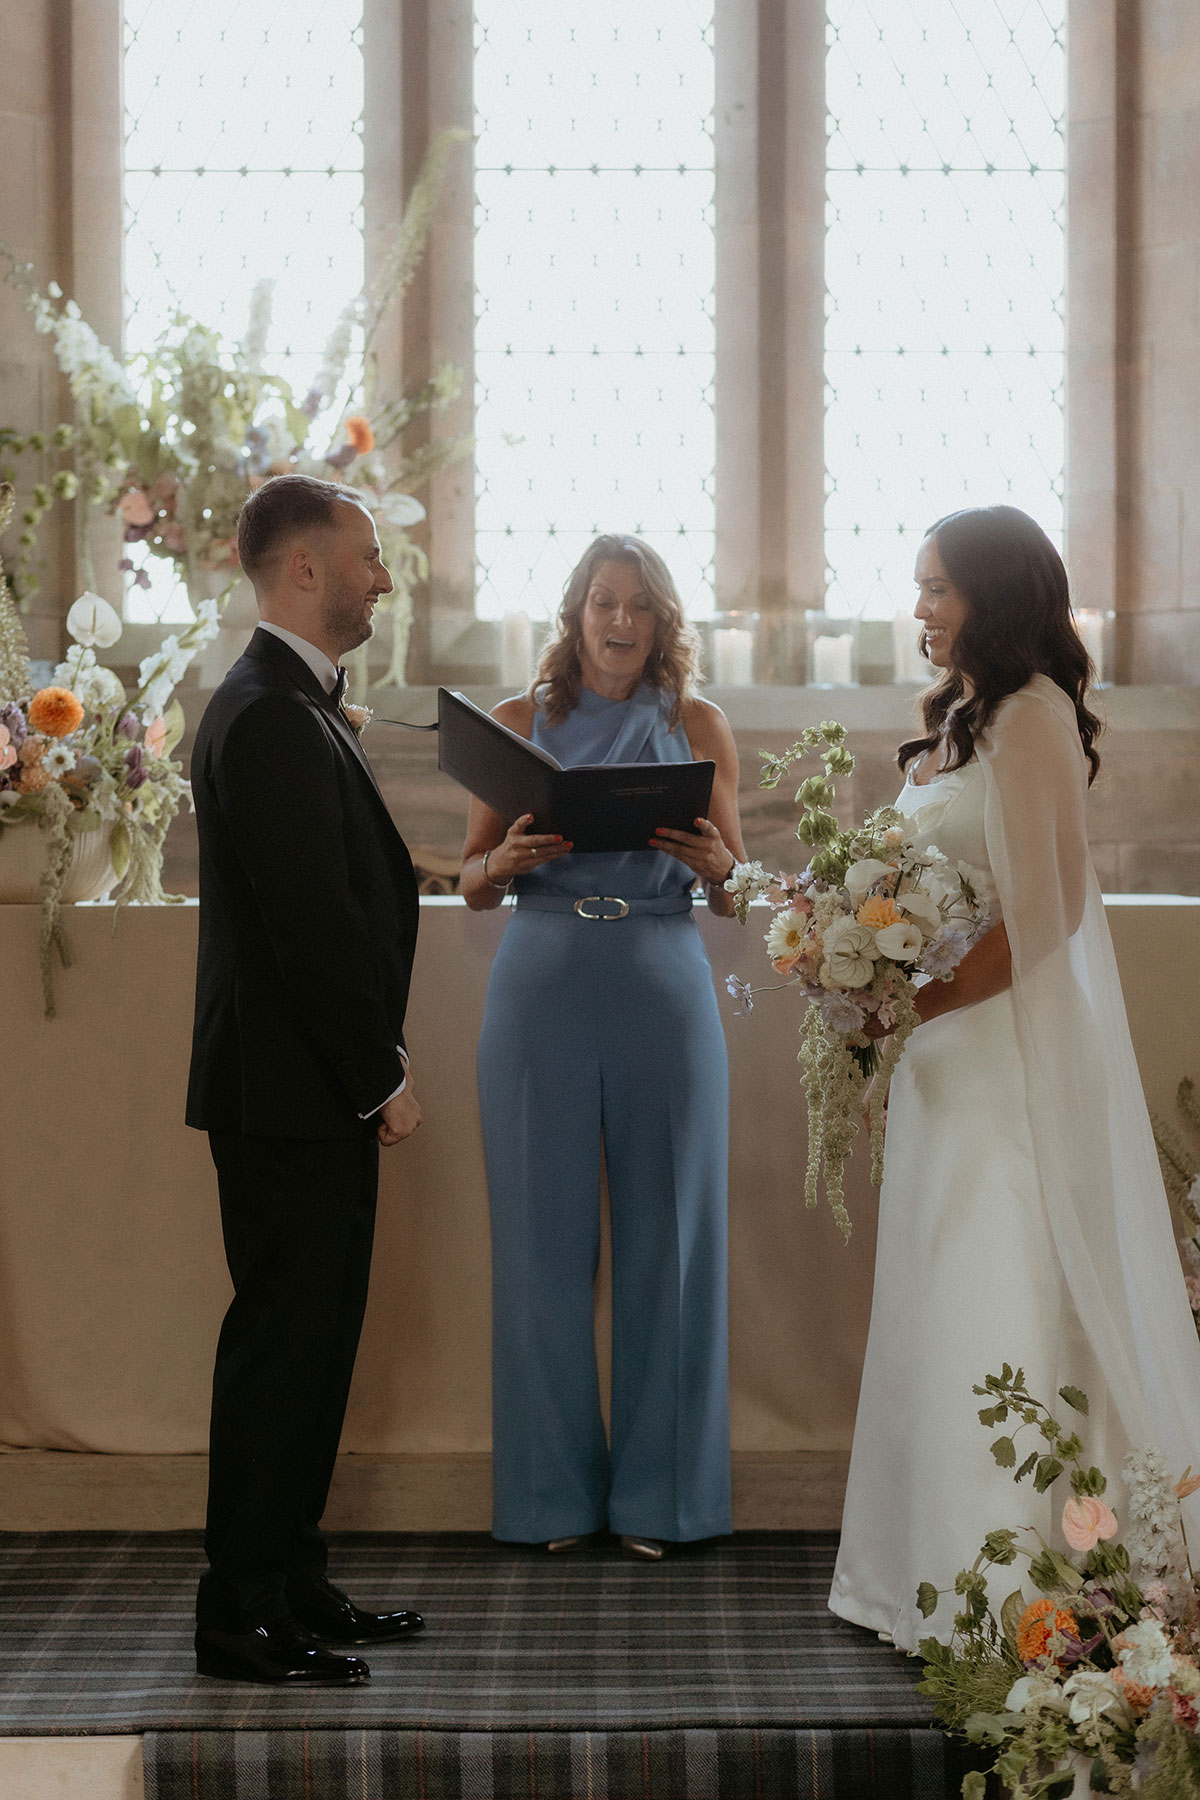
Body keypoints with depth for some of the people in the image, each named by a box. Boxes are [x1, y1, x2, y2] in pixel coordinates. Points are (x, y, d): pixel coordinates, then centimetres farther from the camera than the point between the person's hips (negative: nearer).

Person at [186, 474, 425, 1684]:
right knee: (284, 1342, -4)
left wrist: (376, 1062, 16)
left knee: (307, 1339, 14)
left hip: (309, 1091, 10)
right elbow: (313, 923, -22)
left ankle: (290, 1585, 23)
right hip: (290, 1091, -10)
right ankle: (244, 1616, 4)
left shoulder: (288, 706, 16)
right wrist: (383, 1077, -16)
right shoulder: (273, 720, -18)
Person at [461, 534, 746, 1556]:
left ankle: (656, 1491, 13)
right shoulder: (521, 723, 9)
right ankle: (555, 1491, 13)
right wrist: (507, 860, -11)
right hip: (542, 991, 0)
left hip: (663, 991, 0)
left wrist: (714, 865, -12)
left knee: (666, 1235, 2)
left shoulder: (698, 726, 9)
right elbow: (472, 885, 11)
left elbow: (735, 893, 10)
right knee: (545, 1234, 2)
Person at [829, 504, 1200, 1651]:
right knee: (940, 1307, 11)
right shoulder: (960, 719, 15)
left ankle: (1010, 1595, 2)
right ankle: (943, 1575, 19)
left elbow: (1050, 908, -18)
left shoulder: (1031, 717, -13)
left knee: (999, 1308, -5)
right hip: (946, 1054, 9)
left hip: (1008, 1050, -9)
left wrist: (923, 998, -18)